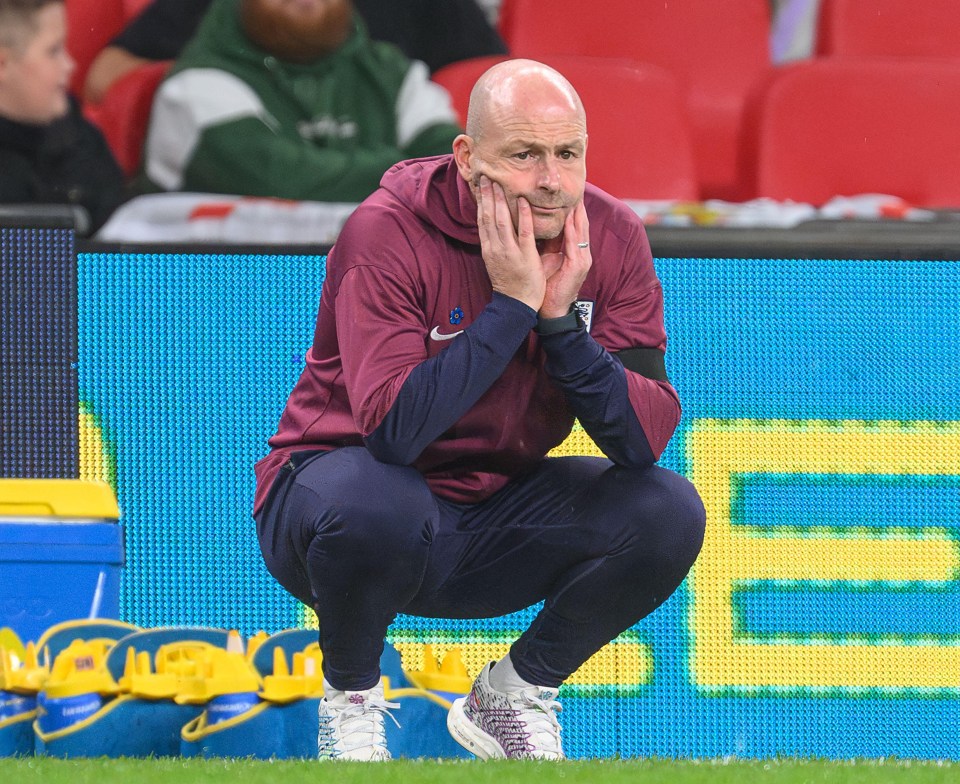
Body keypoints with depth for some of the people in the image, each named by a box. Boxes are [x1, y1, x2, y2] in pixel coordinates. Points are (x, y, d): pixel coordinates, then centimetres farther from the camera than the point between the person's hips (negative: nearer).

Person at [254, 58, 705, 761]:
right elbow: (392, 430, -33)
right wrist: (512, 305, -31)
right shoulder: (390, 234, -20)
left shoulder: (610, 239, -6)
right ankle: (351, 697, -7)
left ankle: (514, 697, 6)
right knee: (377, 505, -39)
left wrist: (561, 319, -26)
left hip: (499, 515, 5)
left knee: (668, 512, -17)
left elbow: (646, 441, -14)